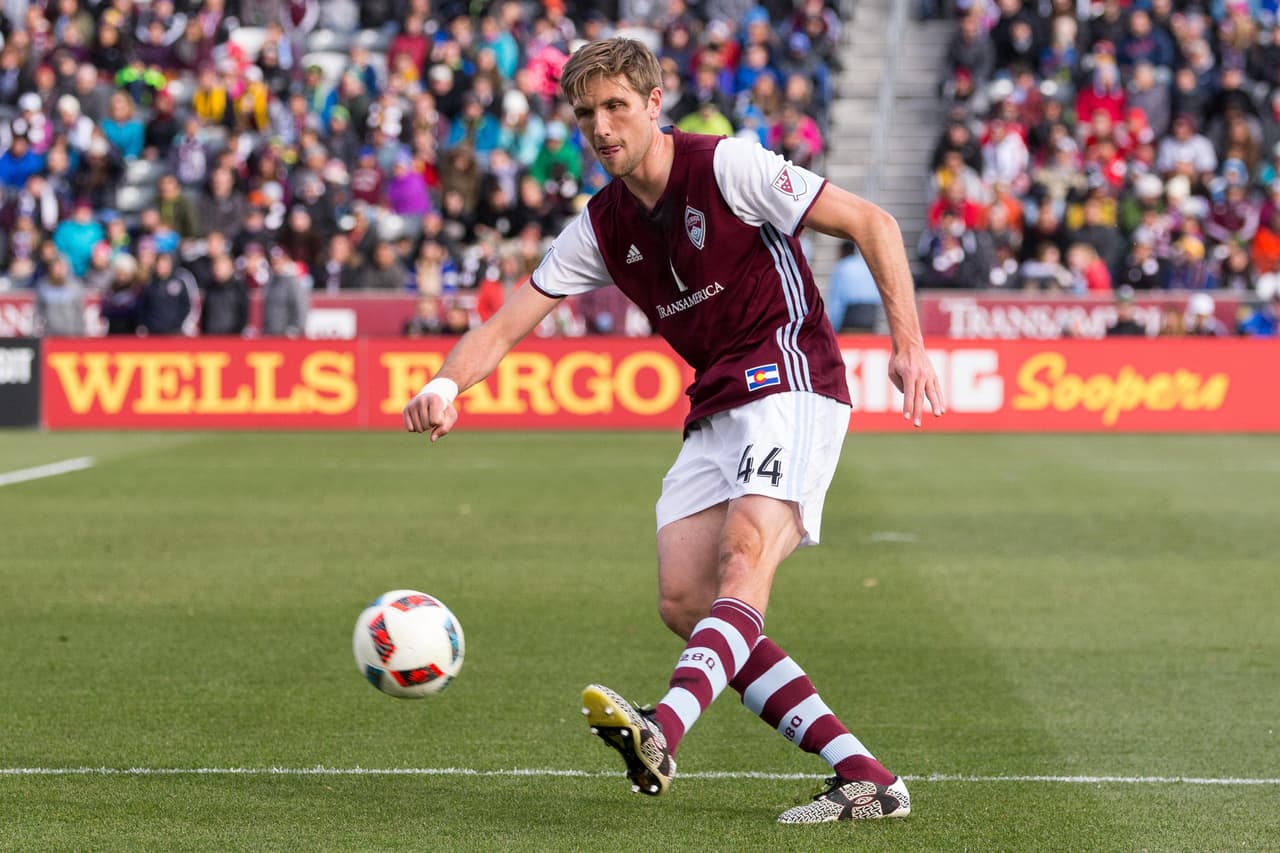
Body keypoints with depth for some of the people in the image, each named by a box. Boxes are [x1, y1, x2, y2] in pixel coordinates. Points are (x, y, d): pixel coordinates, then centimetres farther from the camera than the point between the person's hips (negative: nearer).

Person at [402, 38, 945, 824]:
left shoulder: (728, 167, -9)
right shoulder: (601, 228, 8)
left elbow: (872, 224, -8)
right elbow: (508, 324, 6)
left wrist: (909, 345, -16)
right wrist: (447, 385, -15)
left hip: (790, 382, -7)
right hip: (715, 410, 7)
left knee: (743, 559, -28)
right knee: (685, 601, -7)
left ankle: (660, 734, -51)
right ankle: (863, 775, -9)